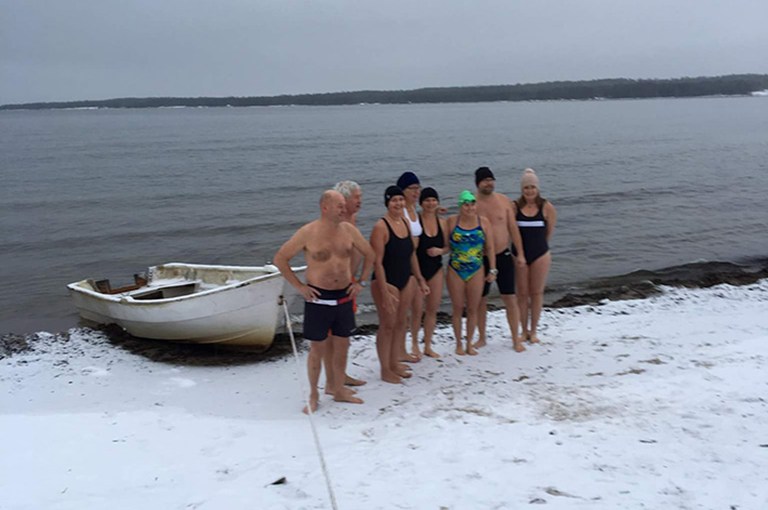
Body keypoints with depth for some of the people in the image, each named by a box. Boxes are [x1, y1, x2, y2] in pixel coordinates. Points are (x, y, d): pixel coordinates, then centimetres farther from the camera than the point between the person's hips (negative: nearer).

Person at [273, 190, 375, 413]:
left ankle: (339, 390, 28)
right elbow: (280, 259, -7)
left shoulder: (348, 230, 0)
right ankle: (313, 396, 18)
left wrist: (361, 282, 8)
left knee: (341, 345, 13)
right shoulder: (308, 232, -12)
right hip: (318, 298, -4)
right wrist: (299, 286, -8)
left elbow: (369, 254, 15)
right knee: (317, 348, 4)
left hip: (344, 297, 4)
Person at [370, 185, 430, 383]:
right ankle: (385, 370, 12)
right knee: (387, 325, 1)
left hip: (406, 280, 7)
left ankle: (394, 363, 26)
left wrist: (419, 279, 15)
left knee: (400, 323, 13)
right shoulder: (381, 227, -16)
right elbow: (377, 261, -19)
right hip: (387, 282, -7)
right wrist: (384, 291, -23)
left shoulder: (405, 222, 7)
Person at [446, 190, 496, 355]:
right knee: (457, 308, 7)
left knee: (473, 309, 8)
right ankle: (459, 343, 21)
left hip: (476, 271, 1)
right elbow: (445, 245, -1)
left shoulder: (484, 222, -2)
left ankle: (469, 343, 23)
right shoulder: (452, 221, -6)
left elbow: (490, 248, 2)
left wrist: (492, 270, 1)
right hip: (455, 271, -1)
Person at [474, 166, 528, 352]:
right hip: (480, 259, -1)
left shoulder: (504, 201, 1)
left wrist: (520, 254, 3)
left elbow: (513, 228, 6)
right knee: (481, 300, 9)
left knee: (510, 299, 1)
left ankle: (516, 339, 12)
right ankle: (481, 338, 25)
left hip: (503, 256, 1)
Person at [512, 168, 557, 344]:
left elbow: (550, 231, 5)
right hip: (519, 254, 0)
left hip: (540, 255, 0)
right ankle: (524, 331, 19)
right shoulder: (514, 207, -7)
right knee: (522, 293, 6)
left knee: (537, 293, 7)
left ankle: (533, 331, 18)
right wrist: (522, 248, 4)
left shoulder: (546, 207, -6)